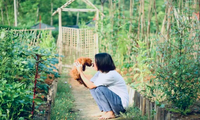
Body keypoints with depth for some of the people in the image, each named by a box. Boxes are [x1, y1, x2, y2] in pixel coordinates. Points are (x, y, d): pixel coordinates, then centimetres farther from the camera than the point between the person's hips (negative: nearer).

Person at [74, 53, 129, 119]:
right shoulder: (100, 73, 1)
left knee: (100, 89, -26)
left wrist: (81, 72, -19)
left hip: (121, 103, -8)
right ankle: (105, 111, 0)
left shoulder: (110, 75, -26)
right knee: (93, 89, -4)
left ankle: (111, 113, -11)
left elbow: (91, 85, -24)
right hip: (113, 98, 8)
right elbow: (89, 85, -1)